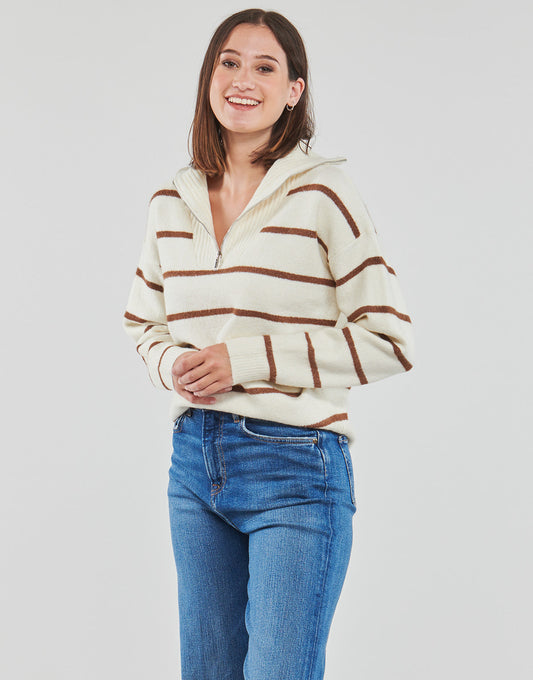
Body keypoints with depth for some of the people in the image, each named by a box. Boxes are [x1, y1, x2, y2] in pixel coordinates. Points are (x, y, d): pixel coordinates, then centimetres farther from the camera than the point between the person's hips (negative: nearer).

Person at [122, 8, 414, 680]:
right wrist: (172, 364, -4)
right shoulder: (171, 202, 7)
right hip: (194, 458, 6)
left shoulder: (322, 193, -9)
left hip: (294, 467, -5)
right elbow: (143, 321, 20)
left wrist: (249, 359, -14)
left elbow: (390, 339, -9)